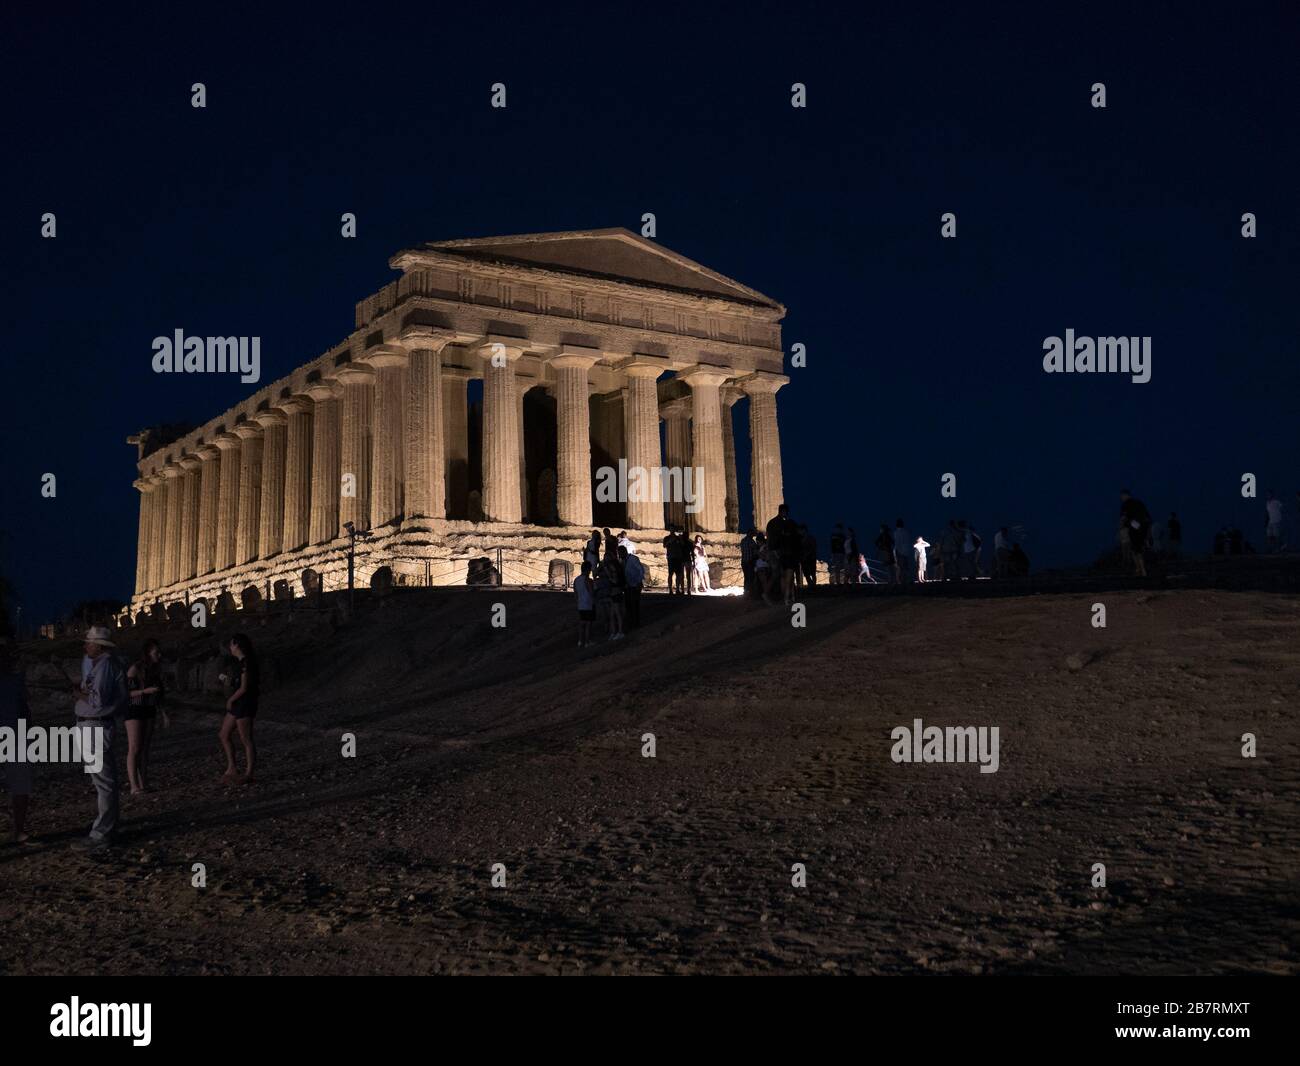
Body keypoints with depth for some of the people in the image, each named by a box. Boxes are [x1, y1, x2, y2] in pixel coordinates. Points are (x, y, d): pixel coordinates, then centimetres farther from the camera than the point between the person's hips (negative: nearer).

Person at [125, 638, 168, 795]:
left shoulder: (156, 669, 6)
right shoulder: (135, 668, -14)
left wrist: (164, 714, 11)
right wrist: (146, 691, -26)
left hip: (149, 711, 6)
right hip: (134, 711, -6)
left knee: (145, 748, 7)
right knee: (134, 749, -9)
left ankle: (143, 784, 10)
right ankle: (134, 786, -10)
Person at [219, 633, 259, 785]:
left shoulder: (246, 663, -17)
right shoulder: (240, 662, 12)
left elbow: (244, 688, -19)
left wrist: (230, 700, -8)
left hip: (245, 704, -10)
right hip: (237, 704, 10)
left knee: (246, 741, -4)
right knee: (223, 735, 12)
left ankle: (248, 774, 3)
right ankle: (231, 770, 15)